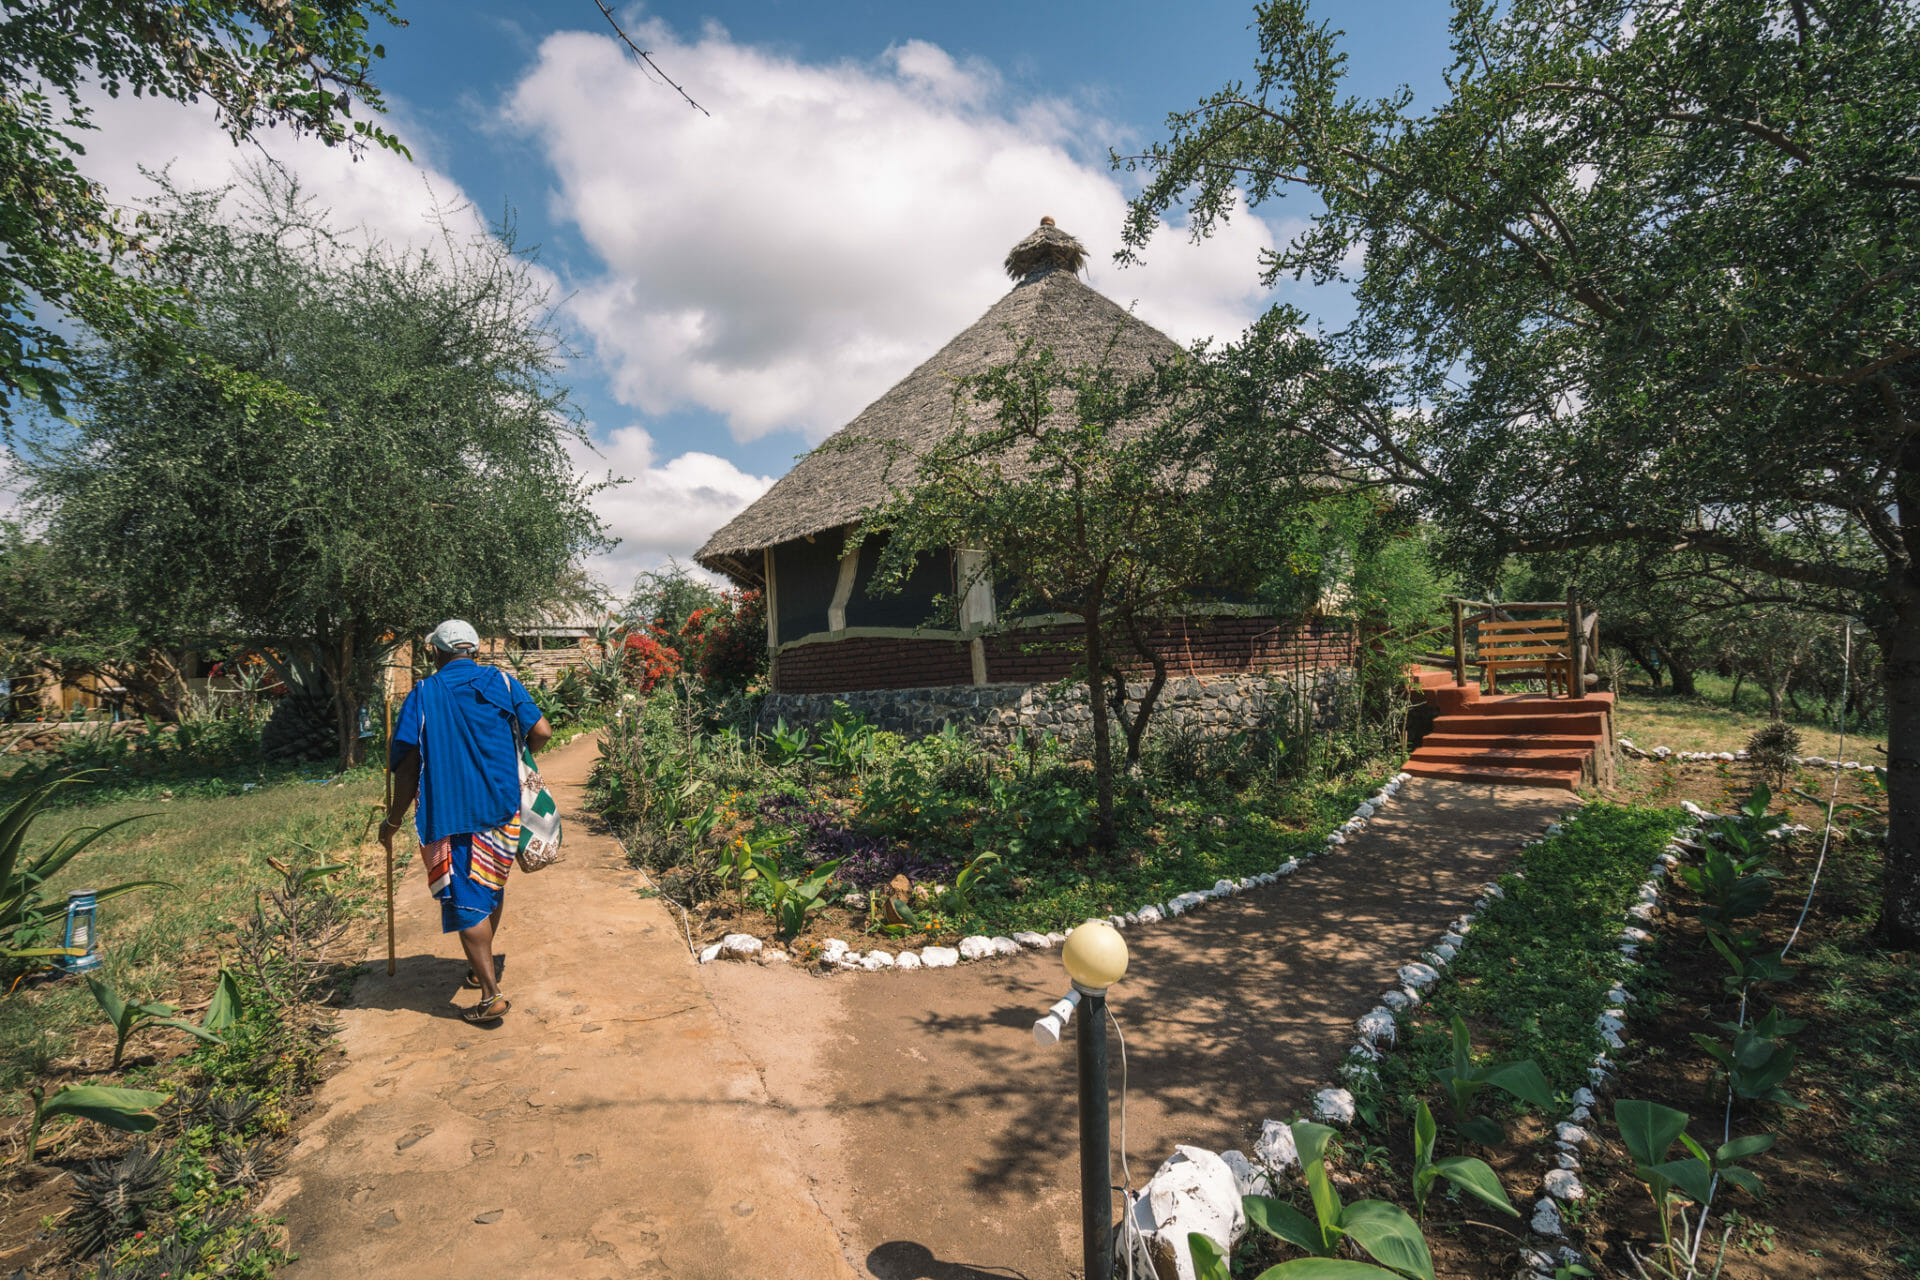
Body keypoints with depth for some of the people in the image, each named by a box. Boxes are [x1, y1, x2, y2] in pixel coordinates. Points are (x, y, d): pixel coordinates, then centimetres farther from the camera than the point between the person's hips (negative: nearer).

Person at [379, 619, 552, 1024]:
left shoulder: (422, 695, -2)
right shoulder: (502, 683, 2)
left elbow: (408, 764, -6)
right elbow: (541, 733, -6)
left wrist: (393, 820, 4)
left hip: (447, 812, -3)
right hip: (501, 806, 3)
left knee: (466, 900, 1)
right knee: (491, 886, 21)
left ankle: (492, 994, -2)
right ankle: (481, 967, 39)